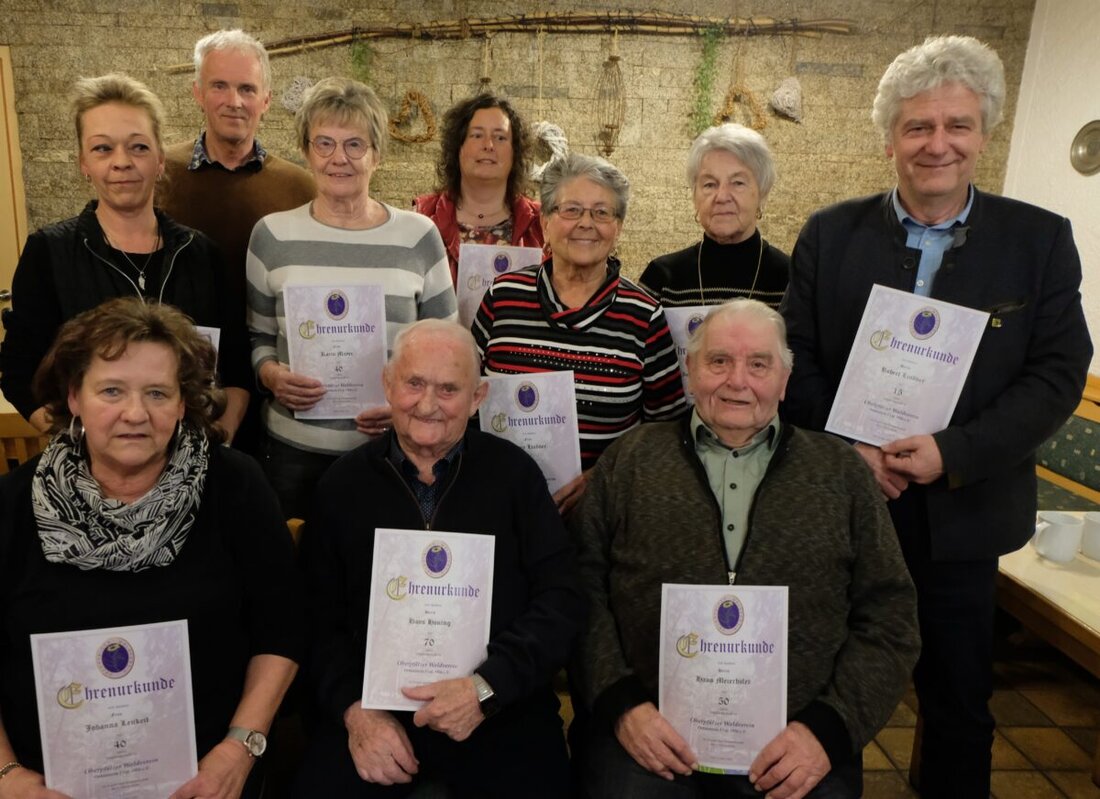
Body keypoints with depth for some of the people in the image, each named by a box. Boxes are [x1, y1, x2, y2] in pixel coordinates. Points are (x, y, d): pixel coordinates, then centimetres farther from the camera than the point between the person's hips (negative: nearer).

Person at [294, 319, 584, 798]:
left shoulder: (513, 474, 0)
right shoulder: (343, 485, 5)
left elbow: (560, 600, -4)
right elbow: (320, 620, 6)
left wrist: (488, 686, -15)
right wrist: (353, 708, -9)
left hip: (502, 711, 0)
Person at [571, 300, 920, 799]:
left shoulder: (840, 473, 8)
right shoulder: (630, 460, 6)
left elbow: (889, 615, 6)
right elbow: (584, 590, 3)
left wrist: (829, 728, -6)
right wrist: (620, 703, -9)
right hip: (654, 737, -1)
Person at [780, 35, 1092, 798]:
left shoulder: (1040, 240, -2)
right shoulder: (830, 233, -1)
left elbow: (1058, 375, -6)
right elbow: (797, 359, -2)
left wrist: (954, 452, -18)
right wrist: (847, 446, -16)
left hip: (961, 512, 0)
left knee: (959, 701, 16)